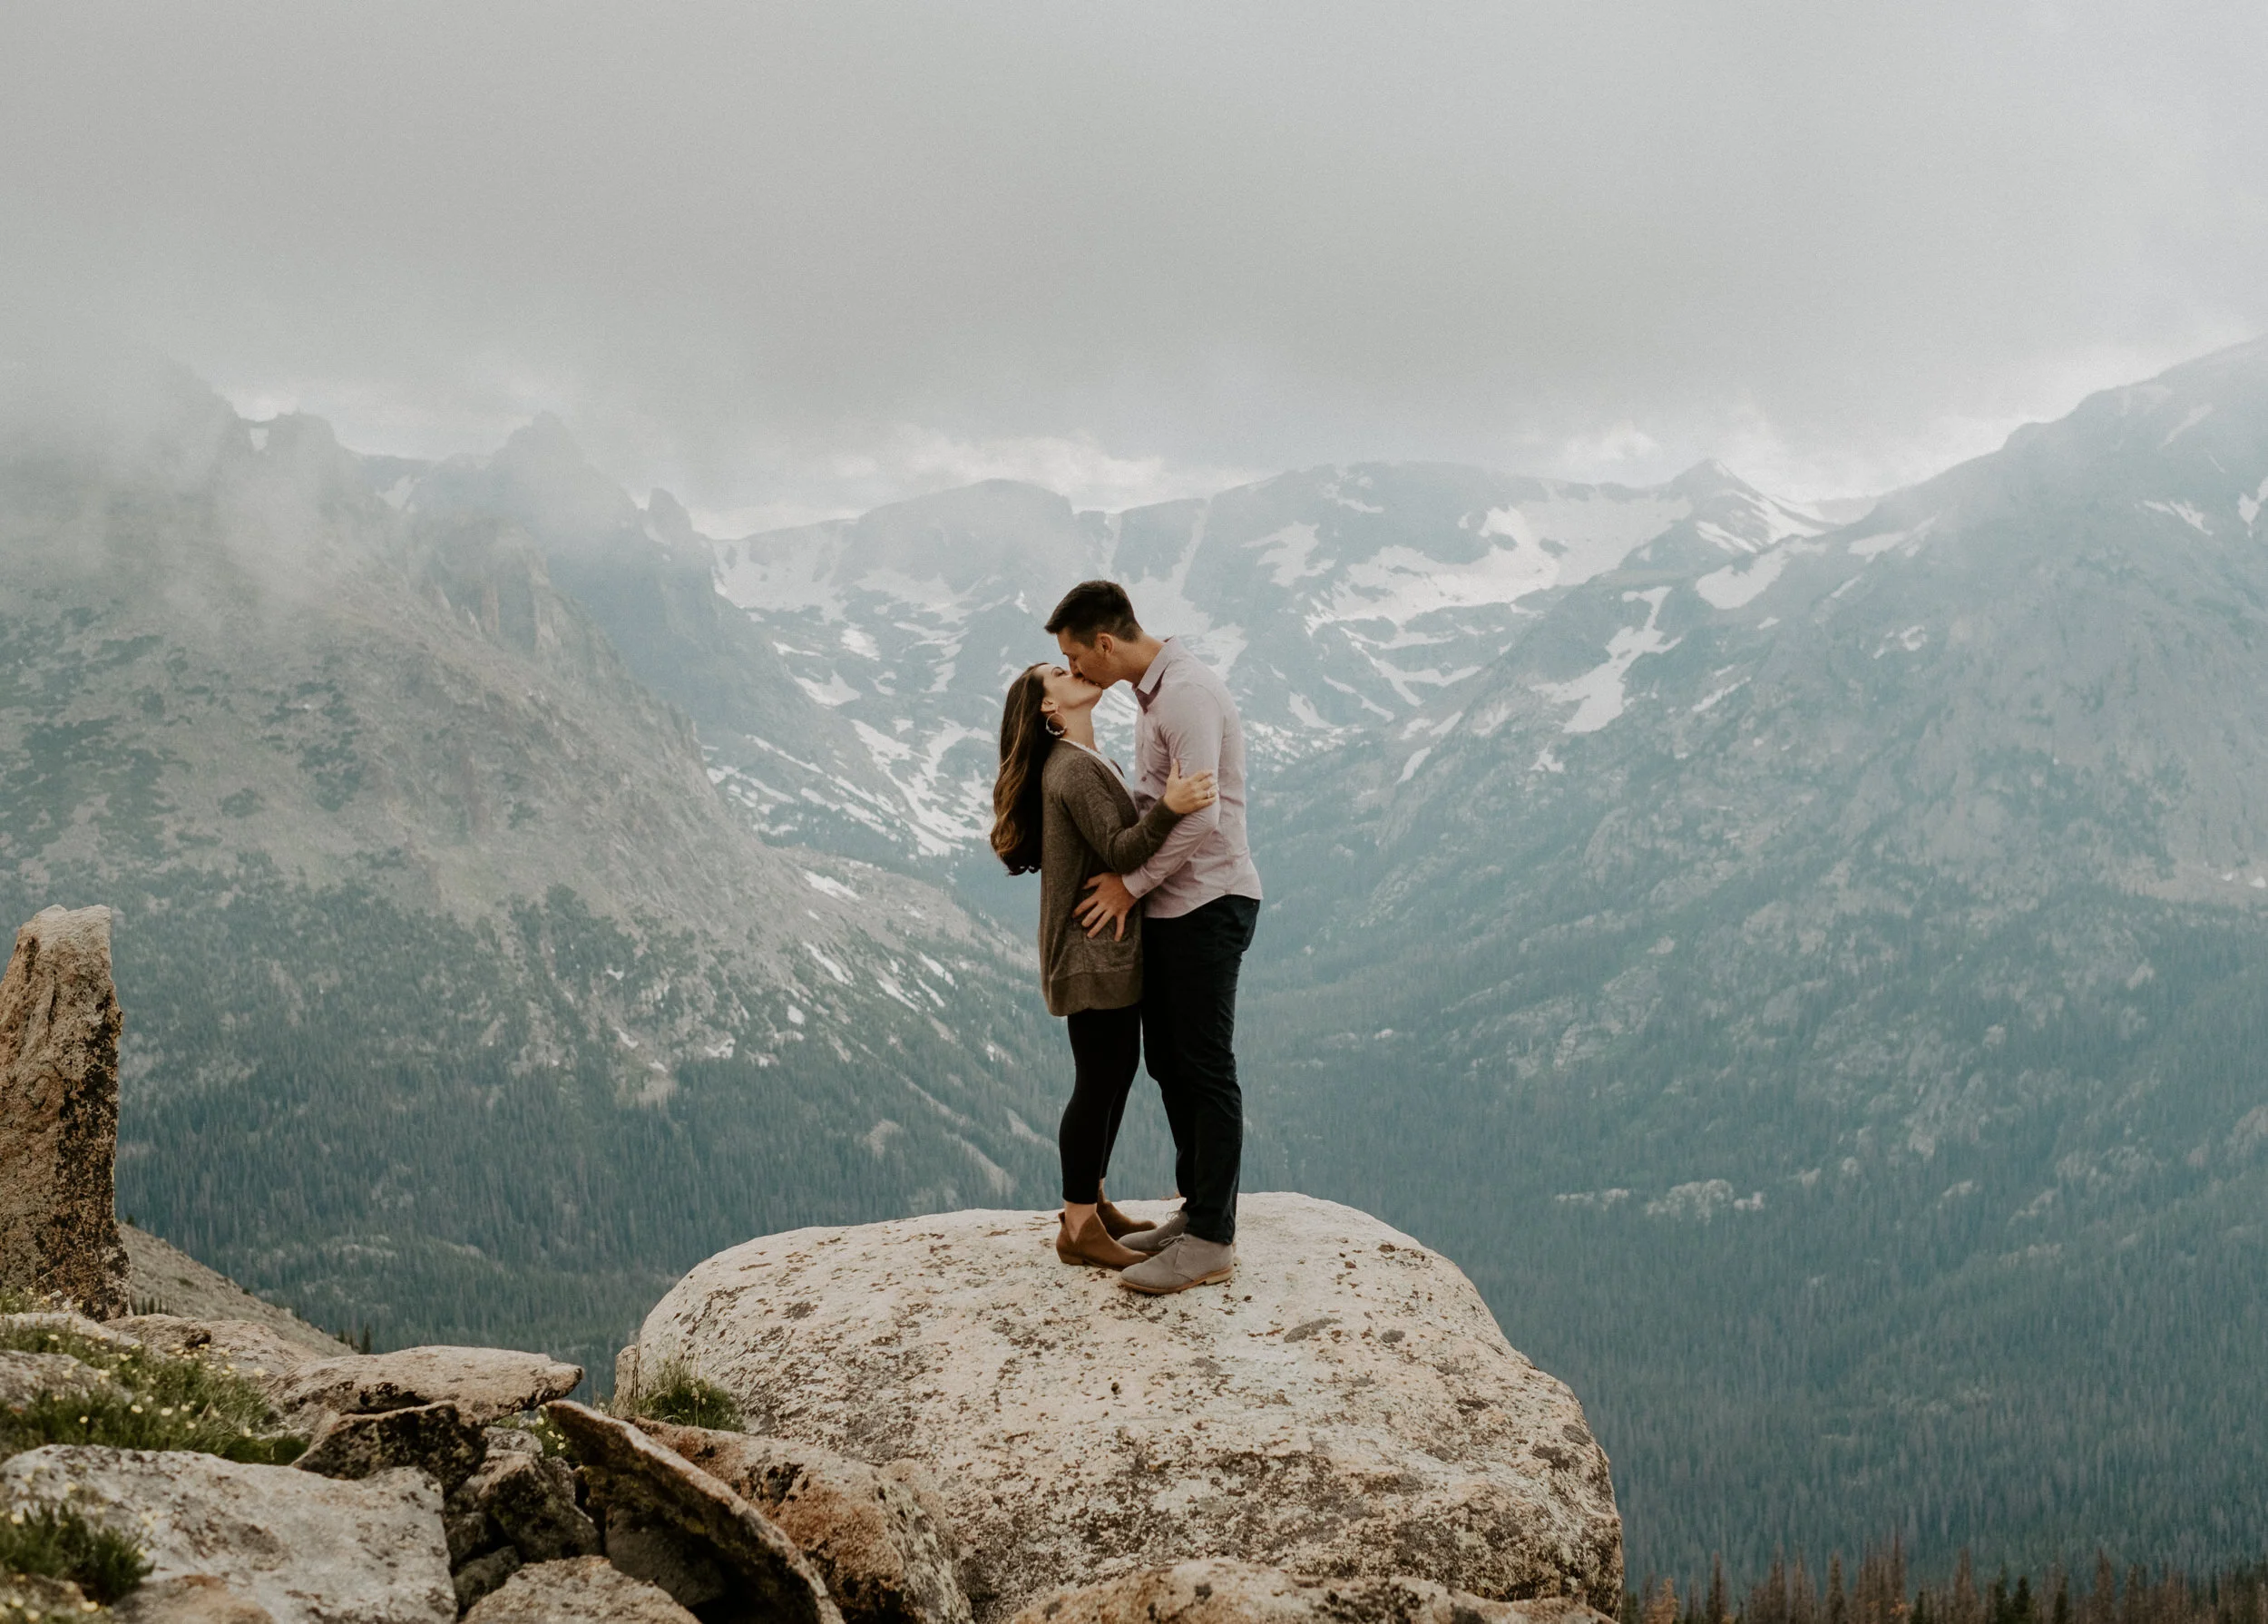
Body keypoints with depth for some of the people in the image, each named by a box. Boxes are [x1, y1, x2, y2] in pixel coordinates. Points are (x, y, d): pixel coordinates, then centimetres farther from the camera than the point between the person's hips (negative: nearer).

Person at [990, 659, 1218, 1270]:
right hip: (1091, 950, -10)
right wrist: (1168, 807, -37)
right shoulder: (1072, 769, -17)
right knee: (1099, 1079, -6)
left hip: (1112, 946, 10)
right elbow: (1119, 850, -24)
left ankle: (1091, 1202, 26)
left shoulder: (1088, 762, 16)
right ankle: (1079, 1227, 1)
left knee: (1118, 1067, 16)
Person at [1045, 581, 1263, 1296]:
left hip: (1208, 903, -10)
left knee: (1206, 1069, -5)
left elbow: (1199, 816, -24)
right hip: (1170, 906, 10)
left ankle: (1211, 1241, 0)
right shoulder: (1152, 691, 13)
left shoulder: (1188, 693, -19)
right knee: (1168, 1059, 16)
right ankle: (1197, 1209, 27)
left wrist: (1130, 883, -16)